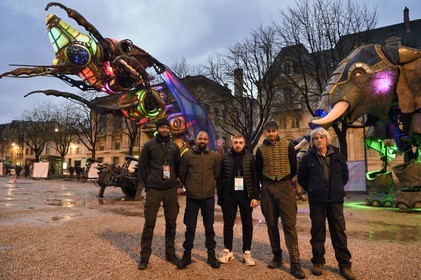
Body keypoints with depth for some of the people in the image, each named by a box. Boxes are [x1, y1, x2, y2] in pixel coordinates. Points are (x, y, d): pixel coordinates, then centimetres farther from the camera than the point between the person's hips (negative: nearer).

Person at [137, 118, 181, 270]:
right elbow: (141, 166, 3)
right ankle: (144, 256, 14)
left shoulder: (174, 147, 9)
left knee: (171, 222, 8)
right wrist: (147, 184, 0)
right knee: (149, 223, 0)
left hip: (171, 189, 3)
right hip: (154, 189, -2)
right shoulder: (149, 145, 2)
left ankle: (170, 253, 23)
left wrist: (175, 181, 8)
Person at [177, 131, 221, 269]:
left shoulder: (214, 156, 1)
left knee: (209, 227, 12)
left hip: (209, 197, 1)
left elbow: (217, 174, 11)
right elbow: (182, 174, 7)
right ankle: (187, 254, 24)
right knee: (190, 227, 9)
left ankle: (211, 254, 26)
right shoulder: (187, 155, -2)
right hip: (192, 197, -1)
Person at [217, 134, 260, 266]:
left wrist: (255, 197, -7)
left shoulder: (250, 157, 0)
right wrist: (220, 197, 0)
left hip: (246, 196, 0)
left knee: (247, 225, 8)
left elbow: (255, 178, -1)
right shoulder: (225, 158, 2)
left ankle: (247, 252, 22)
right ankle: (227, 250, 25)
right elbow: (220, 178, 4)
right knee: (228, 224, 9)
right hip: (229, 196, 1)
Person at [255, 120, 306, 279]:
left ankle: (295, 263, -2)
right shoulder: (261, 149, 7)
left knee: (289, 224, -7)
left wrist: (291, 183, 11)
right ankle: (277, 256, 23)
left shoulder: (288, 146, 3)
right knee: (271, 224, 9)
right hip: (267, 189, 2)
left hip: (285, 187, -2)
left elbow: (294, 166, 10)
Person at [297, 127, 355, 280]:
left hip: (336, 200, 1)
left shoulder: (337, 156, 6)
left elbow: (345, 175, 17)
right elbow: (301, 179, 9)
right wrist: (312, 190, 6)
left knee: (339, 231, 5)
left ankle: (344, 264, 18)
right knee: (317, 231, 6)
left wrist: (337, 189, 12)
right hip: (317, 201, -1)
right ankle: (318, 262, 21)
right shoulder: (308, 158, 1)